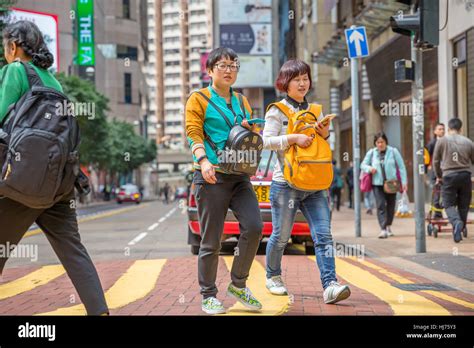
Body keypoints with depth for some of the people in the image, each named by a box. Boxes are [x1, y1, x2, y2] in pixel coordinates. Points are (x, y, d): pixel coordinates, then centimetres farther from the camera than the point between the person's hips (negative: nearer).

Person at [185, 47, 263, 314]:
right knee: (211, 240, -2)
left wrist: (250, 131, 1)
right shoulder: (199, 100, 3)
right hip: (213, 176, -5)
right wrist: (203, 160, -25)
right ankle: (209, 296, 11)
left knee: (254, 227, -11)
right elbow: (194, 134, -8)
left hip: (240, 176, 5)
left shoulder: (242, 102, 19)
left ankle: (238, 284, 7)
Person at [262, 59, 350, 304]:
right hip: (286, 183, -4)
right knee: (281, 236, 6)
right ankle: (273, 277, 29)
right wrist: (294, 138, -21)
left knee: (323, 234, -9)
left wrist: (326, 135, 2)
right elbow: (267, 141, -11)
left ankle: (330, 285, -16)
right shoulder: (277, 110, 0)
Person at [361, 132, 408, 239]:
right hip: (377, 183, 0)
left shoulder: (393, 151, -1)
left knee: (391, 205, 11)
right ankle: (383, 229, -15)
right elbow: (363, 165, 12)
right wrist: (369, 168, -11)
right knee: (380, 205, -11)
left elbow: (401, 167, 1)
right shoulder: (371, 153, 3)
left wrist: (404, 181, -5)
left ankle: (388, 226, 30)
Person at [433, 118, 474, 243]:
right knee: (463, 205, 13)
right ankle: (460, 229, 18)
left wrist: (438, 176, 17)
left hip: (449, 176, -2)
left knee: (448, 204, 2)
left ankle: (456, 222, -24)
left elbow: (436, 160, 4)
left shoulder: (442, 141, -1)